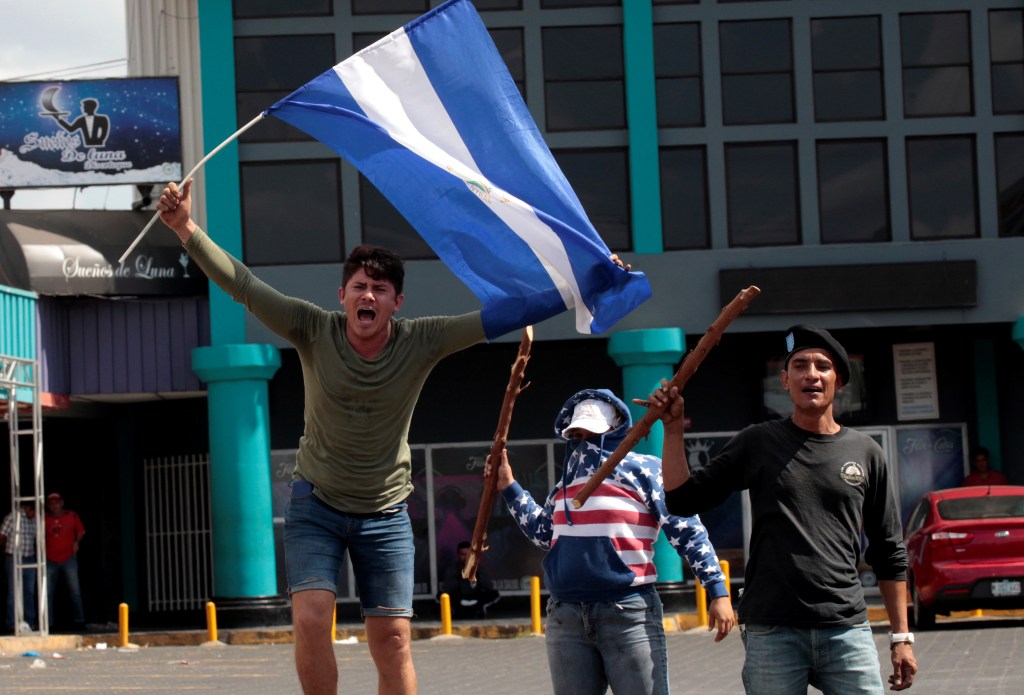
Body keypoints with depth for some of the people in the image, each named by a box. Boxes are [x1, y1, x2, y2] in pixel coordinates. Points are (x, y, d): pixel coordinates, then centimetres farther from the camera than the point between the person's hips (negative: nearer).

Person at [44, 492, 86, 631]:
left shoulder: (72, 516, 3)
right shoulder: (44, 519, 2)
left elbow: (81, 531, 13)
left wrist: (76, 543, -3)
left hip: (68, 559, 0)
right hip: (50, 561, 0)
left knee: (75, 591, -1)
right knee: (48, 593, -1)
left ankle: (79, 621, 4)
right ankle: (48, 623, 3)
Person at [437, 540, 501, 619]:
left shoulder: (479, 569, 0)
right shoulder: (451, 570, -4)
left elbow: (490, 587, -12)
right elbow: (446, 589, -18)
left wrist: (477, 575, -26)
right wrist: (458, 578, -31)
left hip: (475, 601, 1)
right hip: (458, 602, -1)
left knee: (494, 594, -24)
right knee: (441, 595, -28)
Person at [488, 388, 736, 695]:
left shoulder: (643, 469, -3)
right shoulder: (568, 479, 17)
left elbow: (688, 531, -5)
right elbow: (544, 532, 28)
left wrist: (717, 590, -11)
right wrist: (509, 487, 23)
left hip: (630, 615, -6)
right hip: (566, 617, 6)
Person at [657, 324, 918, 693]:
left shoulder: (866, 453, 10)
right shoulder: (757, 443, 8)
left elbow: (889, 555, 13)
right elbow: (684, 500, 8)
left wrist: (901, 636, 9)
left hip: (847, 633, 1)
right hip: (771, 632, -1)